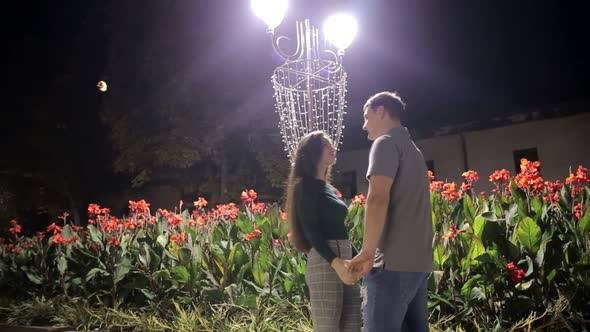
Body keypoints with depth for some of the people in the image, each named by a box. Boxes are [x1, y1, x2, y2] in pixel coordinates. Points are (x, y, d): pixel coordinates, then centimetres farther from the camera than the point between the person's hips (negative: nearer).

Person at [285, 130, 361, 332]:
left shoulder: (330, 188, 22)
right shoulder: (305, 186, -1)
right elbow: (310, 230, -12)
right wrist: (335, 261, -24)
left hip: (345, 258, 8)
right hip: (324, 262, -8)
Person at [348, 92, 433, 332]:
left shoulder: (386, 143, -4)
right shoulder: (413, 150, 23)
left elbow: (378, 199, -18)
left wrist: (367, 252, -15)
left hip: (394, 262, -9)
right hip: (418, 261, 9)